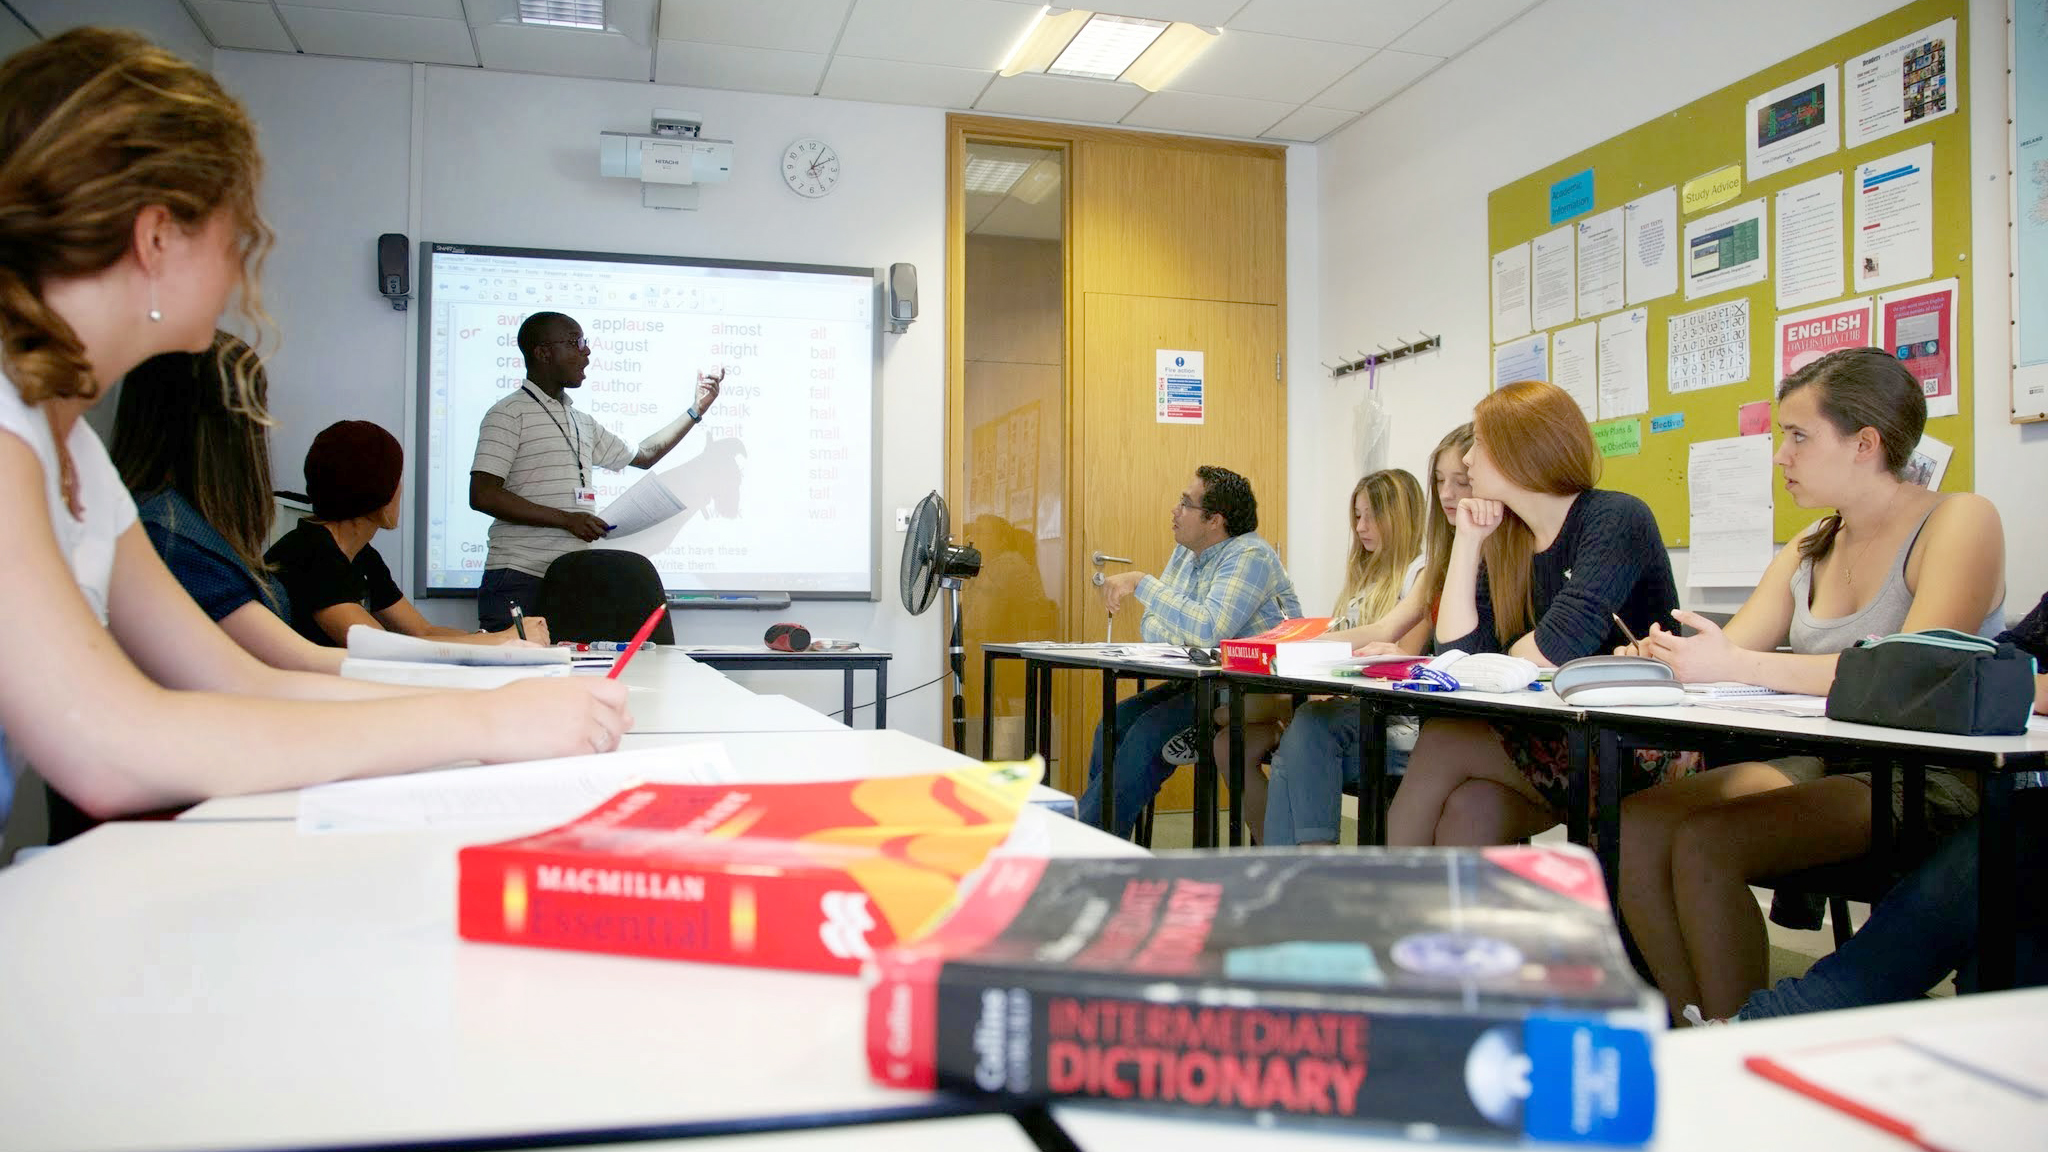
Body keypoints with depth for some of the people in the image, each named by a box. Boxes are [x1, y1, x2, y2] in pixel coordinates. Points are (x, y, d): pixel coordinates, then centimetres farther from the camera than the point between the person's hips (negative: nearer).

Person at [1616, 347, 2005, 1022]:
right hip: (1817, 766, 7)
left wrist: (1737, 666, -26)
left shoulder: (1959, 521, -7)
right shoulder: (1812, 548, 16)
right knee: (1635, 825, -16)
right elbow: (1726, 651, 6)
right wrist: (1668, 657, -17)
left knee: (1705, 844, -27)